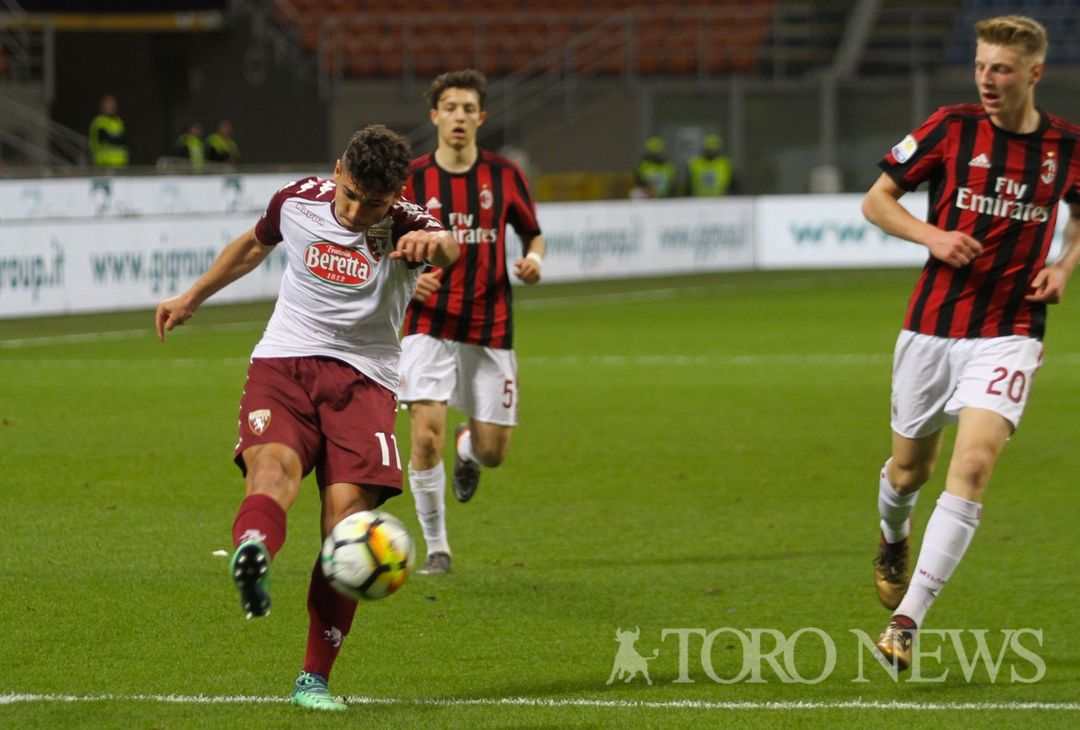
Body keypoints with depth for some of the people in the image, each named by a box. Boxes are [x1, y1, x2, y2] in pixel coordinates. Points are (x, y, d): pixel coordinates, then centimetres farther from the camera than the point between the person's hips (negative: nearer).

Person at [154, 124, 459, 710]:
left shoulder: (404, 227, -9)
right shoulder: (298, 201, 3)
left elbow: (447, 247, -34)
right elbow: (255, 244, 26)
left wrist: (435, 244, -60)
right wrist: (191, 298, 36)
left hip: (363, 377, -1)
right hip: (283, 362, 1)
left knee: (346, 513, -15)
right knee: (273, 464, -30)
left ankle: (314, 679, -5)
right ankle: (252, 558, -67)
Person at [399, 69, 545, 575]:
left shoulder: (504, 176, 1)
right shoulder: (412, 179, -3)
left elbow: (533, 233, 14)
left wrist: (534, 259, -9)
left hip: (490, 329, 2)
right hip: (430, 325, -2)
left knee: (493, 450, 3)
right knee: (427, 433, -17)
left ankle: (468, 449, 43)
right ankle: (436, 547, -2)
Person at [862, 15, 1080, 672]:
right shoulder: (952, 127, -5)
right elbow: (877, 199, 3)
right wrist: (932, 235, -14)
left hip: (1009, 331, -1)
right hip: (933, 326, 1)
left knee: (973, 466, -19)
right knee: (911, 467, 13)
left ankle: (907, 620, -19)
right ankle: (893, 540, 51)